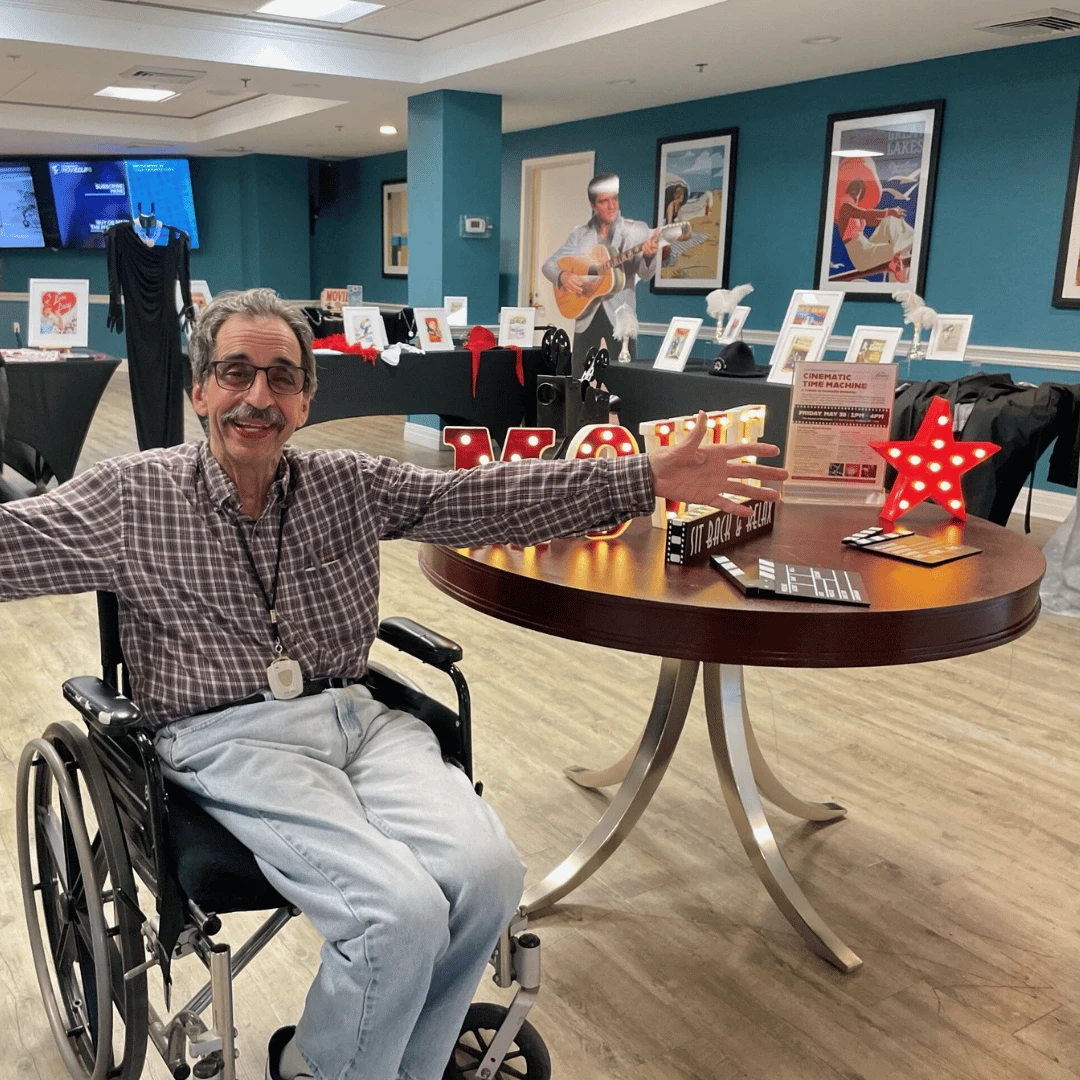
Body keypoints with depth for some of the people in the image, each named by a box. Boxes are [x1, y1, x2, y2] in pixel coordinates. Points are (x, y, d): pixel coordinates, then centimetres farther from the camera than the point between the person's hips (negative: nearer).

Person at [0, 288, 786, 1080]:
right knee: (404, 910, -25)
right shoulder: (128, 498, 4)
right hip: (230, 738, -4)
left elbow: (491, 497, 6)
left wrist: (649, 479, -1)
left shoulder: (352, 485, 10)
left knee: (491, 874, -21)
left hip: (358, 715, 4)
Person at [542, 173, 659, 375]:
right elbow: (549, 265, 7)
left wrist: (649, 255, -30)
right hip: (587, 315, 2)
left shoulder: (637, 230, 1)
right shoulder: (580, 234, 8)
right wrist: (563, 276, -15)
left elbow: (645, 273, -8)